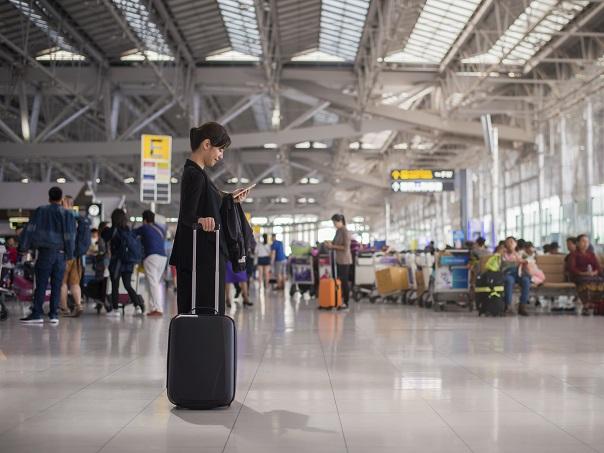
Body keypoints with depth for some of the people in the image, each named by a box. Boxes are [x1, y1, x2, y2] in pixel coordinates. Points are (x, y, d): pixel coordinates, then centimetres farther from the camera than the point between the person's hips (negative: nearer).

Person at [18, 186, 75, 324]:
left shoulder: (41, 211, 1)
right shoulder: (67, 215, 4)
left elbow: (31, 229, -3)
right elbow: (71, 236, 5)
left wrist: (23, 246, 1)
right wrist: (69, 254, 12)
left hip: (45, 252, -2)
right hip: (61, 254, 2)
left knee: (41, 284, -1)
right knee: (56, 285, 5)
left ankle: (37, 314, -4)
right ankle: (54, 314, 4)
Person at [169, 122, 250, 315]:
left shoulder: (195, 172, 15)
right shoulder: (195, 175, -15)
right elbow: (187, 215, -23)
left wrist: (229, 199, 26)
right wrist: (200, 220, -41)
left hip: (207, 255, 10)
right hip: (203, 257, -10)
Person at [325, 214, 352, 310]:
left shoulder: (345, 232, -15)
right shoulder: (338, 231, 11)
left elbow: (345, 247, -20)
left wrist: (333, 246, -19)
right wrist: (330, 244, 0)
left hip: (344, 260, -8)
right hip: (338, 259, 8)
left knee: (344, 281, -4)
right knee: (340, 280, 10)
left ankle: (346, 302, 1)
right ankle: (341, 300, 16)